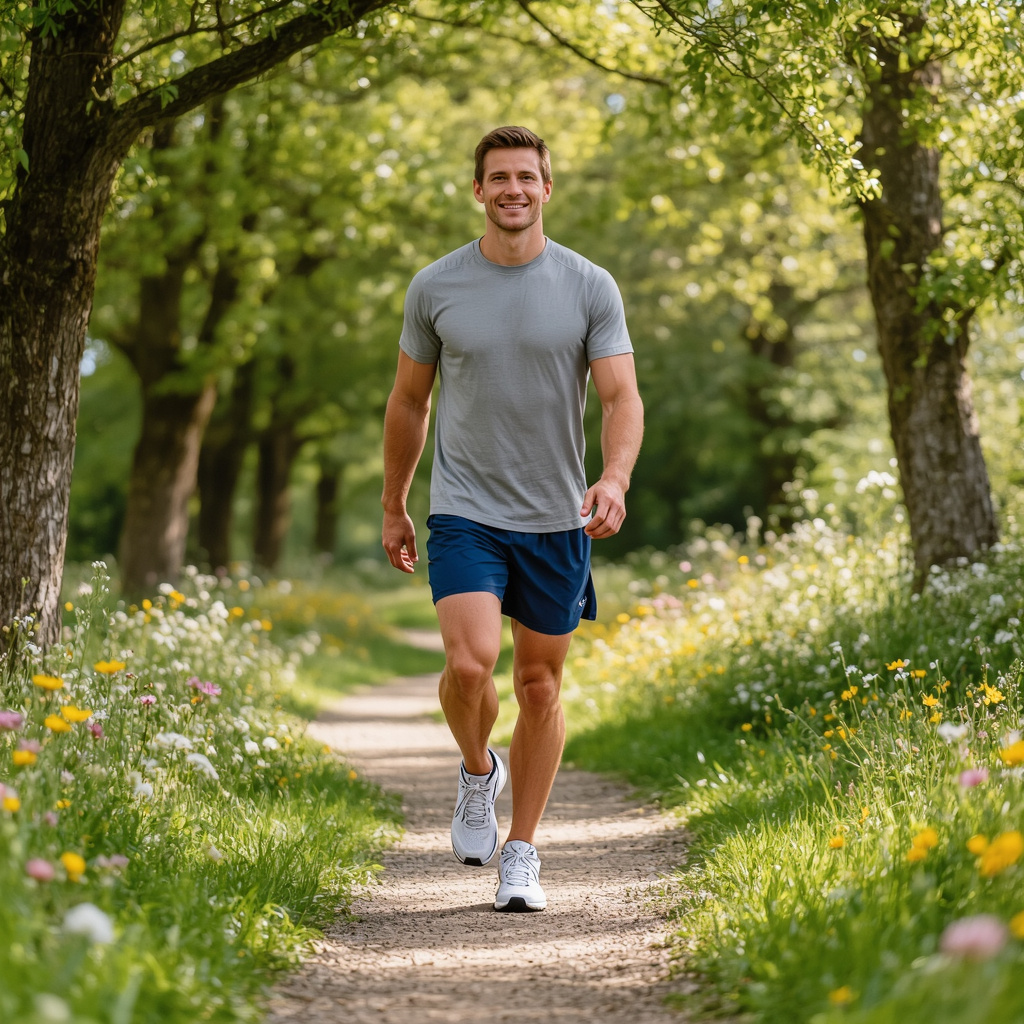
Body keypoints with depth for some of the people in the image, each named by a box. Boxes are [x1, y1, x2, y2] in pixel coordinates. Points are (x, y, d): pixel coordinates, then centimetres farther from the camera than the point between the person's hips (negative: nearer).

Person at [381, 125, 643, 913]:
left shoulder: (590, 288, -1)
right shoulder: (436, 287, 1)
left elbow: (622, 397, -7)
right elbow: (408, 402, 12)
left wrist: (615, 479, -26)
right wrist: (394, 508, 14)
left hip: (557, 518, 1)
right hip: (465, 512, -1)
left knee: (540, 685, 7)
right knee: (470, 665, -19)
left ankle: (522, 856, 19)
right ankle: (478, 772, 14)